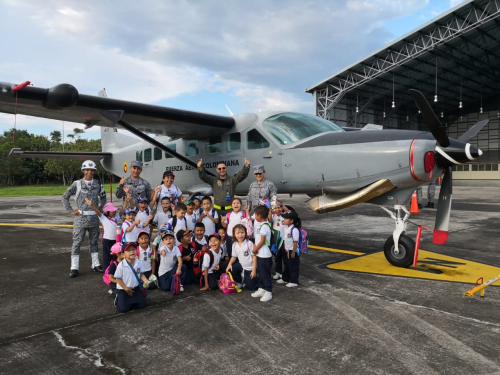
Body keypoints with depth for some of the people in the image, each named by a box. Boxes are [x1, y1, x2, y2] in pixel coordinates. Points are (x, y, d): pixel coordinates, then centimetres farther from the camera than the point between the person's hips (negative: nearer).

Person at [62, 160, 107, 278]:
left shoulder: (98, 184, 6)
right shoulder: (77, 184, -4)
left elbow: (103, 197, 20)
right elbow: (65, 197, 1)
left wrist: (100, 209, 10)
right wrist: (71, 211, -4)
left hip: (94, 218, 3)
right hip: (80, 218, -3)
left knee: (94, 242, 13)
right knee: (77, 242, 1)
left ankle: (95, 265, 22)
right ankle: (74, 268, 8)